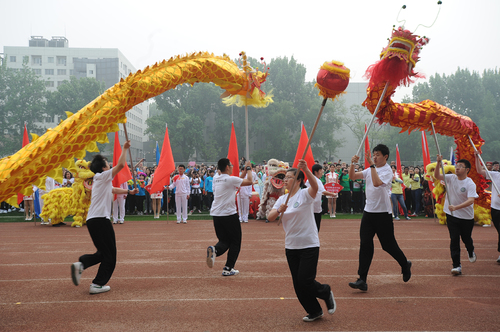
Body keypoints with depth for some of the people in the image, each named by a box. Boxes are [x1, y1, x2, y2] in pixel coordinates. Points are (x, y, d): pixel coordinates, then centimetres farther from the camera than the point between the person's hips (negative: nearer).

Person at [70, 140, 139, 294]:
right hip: (100, 219, -9)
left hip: (92, 220, 9)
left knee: (103, 253, 18)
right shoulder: (103, 176, -5)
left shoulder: (102, 181, 20)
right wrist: (125, 148, 0)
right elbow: (121, 164, -11)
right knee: (109, 255, 0)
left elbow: (114, 190, 38)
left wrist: (129, 192, 35)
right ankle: (97, 284, 1)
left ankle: (81, 264, 1)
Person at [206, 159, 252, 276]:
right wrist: (249, 169, 8)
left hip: (216, 215, 7)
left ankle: (214, 250, -16)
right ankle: (228, 269, 5)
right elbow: (249, 181, -8)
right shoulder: (231, 179, -12)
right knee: (235, 242, 9)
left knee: (224, 240, 16)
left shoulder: (215, 179, 11)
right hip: (229, 215, -7)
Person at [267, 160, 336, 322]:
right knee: (298, 284, 8)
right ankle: (315, 311, 26)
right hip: (291, 247, 6)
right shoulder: (282, 199, 8)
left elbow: (315, 186, -31)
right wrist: (279, 210, -23)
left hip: (309, 245, -6)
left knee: (305, 281, -9)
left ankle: (326, 292, 21)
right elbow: (270, 217, -2)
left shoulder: (305, 194, -8)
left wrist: (305, 169, -46)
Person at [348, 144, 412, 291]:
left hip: (383, 213, -6)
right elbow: (352, 176, 7)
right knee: (365, 244, -1)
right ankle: (362, 280, 0)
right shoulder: (370, 170, 11)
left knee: (389, 245, 6)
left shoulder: (387, 171, -11)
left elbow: (377, 183, -29)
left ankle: (405, 265, 35)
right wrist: (352, 163, -9)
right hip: (368, 211, 6)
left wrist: (372, 164, -28)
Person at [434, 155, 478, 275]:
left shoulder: (470, 184, -15)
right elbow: (437, 176, -12)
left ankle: (471, 252, 49)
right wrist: (439, 163, -26)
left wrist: (456, 207, -36)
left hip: (466, 217, -2)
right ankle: (456, 265, -1)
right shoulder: (451, 178, -1)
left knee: (466, 239, 14)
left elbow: (471, 200, -25)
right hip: (452, 215, 2)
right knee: (454, 239, -4)